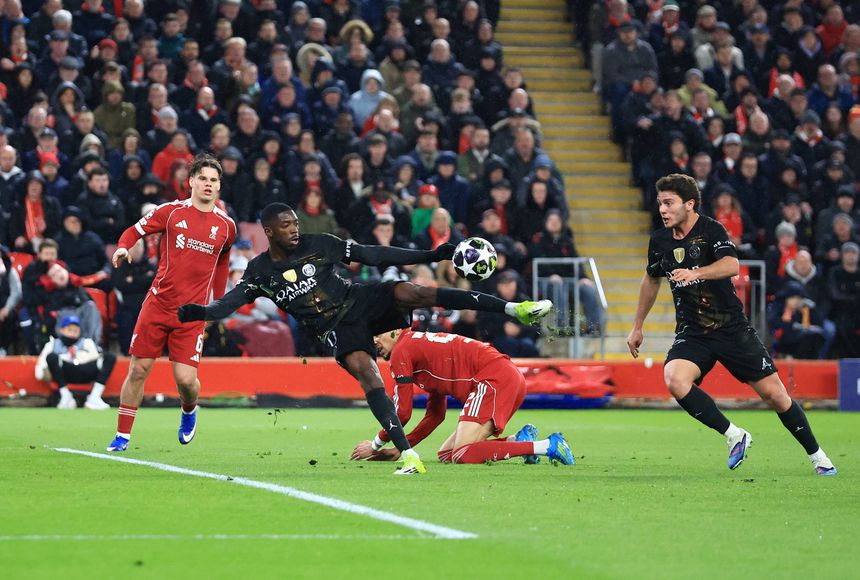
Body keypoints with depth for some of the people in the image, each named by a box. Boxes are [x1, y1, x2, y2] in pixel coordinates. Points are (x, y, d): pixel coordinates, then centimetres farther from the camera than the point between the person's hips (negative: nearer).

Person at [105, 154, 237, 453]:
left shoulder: (226, 225, 5)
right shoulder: (171, 211, -1)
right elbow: (134, 231, 8)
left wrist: (218, 301, 20)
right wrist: (123, 247, -14)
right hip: (158, 303, 0)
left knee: (186, 379, -9)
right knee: (138, 370, 0)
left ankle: (189, 411, 27)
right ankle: (122, 436, 13)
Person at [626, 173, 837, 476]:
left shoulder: (711, 230, -13)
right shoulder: (660, 240, 3)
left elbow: (731, 265, -33)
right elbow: (652, 279, 22)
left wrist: (696, 273, -50)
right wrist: (637, 326, 26)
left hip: (732, 327, -3)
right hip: (691, 334, 4)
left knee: (774, 394, -2)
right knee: (674, 379, -28)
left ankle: (817, 455, 19)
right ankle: (734, 436, -14)